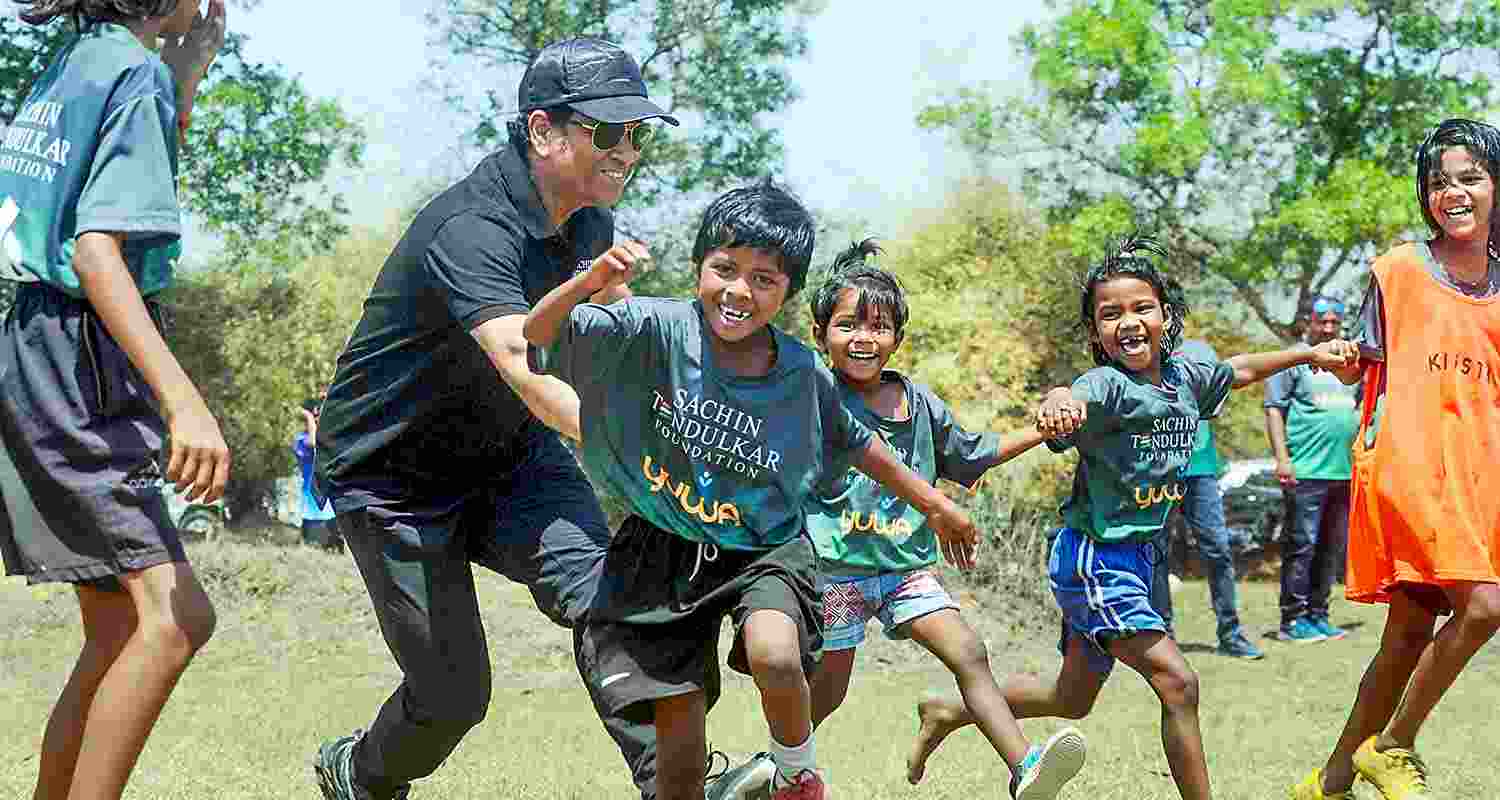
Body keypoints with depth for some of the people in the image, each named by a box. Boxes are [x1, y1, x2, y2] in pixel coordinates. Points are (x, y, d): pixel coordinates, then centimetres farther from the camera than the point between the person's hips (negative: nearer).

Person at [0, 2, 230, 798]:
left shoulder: (74, 64, 14)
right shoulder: (136, 73, -11)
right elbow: (97, 252, -22)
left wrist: (187, 79, 22)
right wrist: (182, 399, -31)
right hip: (80, 367, -10)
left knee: (119, 631, 12)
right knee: (173, 615, -17)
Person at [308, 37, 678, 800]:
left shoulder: (590, 222, -1)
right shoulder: (471, 229, -30)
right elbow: (527, 370, -46)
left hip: (509, 452, 6)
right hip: (394, 477, -6)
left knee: (603, 589, -25)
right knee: (453, 694, -1)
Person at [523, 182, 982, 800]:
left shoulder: (803, 375, -9)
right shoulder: (657, 330, -16)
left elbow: (855, 443, 9)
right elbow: (540, 335, -20)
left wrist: (934, 504, 16)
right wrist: (592, 282, -39)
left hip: (764, 547, 0)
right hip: (663, 547, 0)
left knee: (775, 658, -30)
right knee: (679, 744, -1)